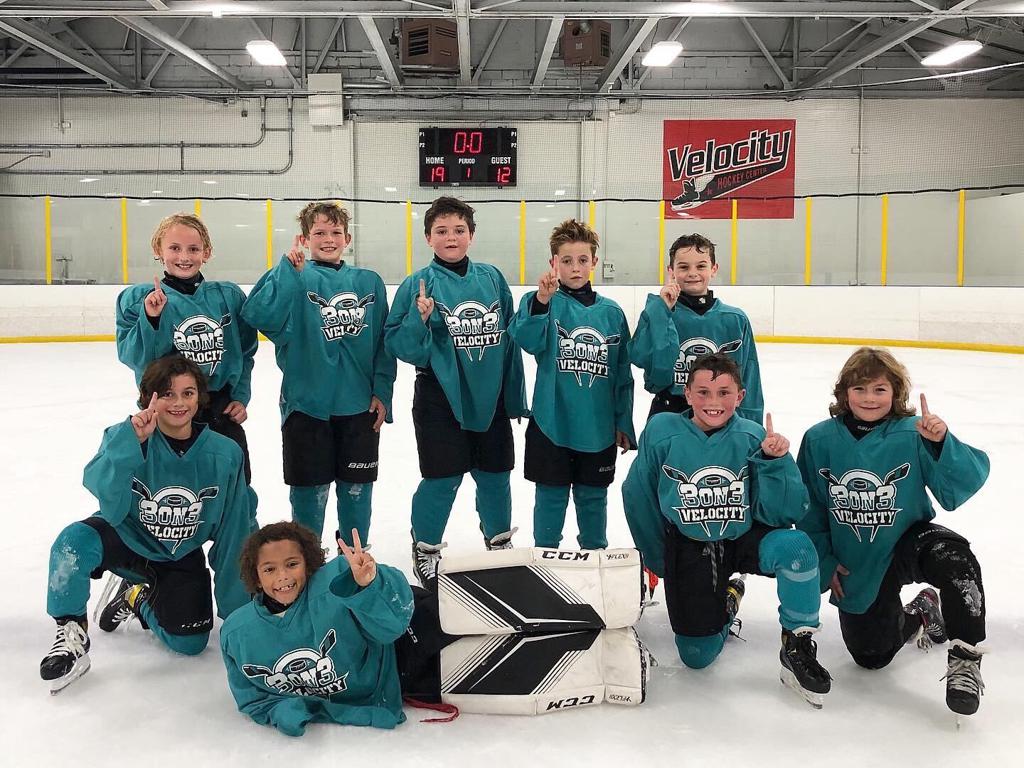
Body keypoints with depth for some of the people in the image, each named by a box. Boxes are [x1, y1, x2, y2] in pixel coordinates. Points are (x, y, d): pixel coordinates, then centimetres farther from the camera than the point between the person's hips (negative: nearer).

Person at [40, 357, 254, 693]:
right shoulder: (125, 436, -19)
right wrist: (131, 442, -47)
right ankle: (72, 634, -9)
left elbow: (233, 535, -10)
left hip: (180, 557, 2)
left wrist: (237, 609, -6)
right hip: (126, 538, -2)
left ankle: (139, 597, 22)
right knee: (74, 541, -33)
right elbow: (113, 509, -34)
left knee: (190, 642, -9)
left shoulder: (224, 454, -17)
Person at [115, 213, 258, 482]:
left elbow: (245, 351, 10)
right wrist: (151, 318, -26)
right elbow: (134, 358, -13)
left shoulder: (228, 295, 1)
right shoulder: (137, 298, -6)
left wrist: (240, 397, 3)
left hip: (223, 413, 2)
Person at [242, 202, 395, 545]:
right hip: (306, 404, -2)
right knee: (311, 491, 8)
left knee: (357, 490, 13)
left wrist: (382, 391, 1)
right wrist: (290, 268, -23)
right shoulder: (295, 278, -3)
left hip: (360, 405, 2)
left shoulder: (369, 282, 5)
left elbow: (383, 341, 7)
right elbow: (257, 316, -20)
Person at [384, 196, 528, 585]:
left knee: (495, 475, 14)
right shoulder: (418, 284, -6)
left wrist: (515, 395, 9)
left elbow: (510, 338, 8)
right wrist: (419, 319, -25)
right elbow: (399, 346, -8)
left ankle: (499, 540, 37)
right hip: (440, 400, -3)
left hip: (490, 398, 4)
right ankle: (425, 548, 25)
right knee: (443, 479, 1)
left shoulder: (492, 277, 3)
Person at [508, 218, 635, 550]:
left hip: (600, 427, 3)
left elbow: (622, 373, 8)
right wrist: (541, 300, -40)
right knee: (551, 497, 9)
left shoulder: (611, 312, 4)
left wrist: (624, 423, 8)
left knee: (594, 497, 16)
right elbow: (526, 340, -25)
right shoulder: (542, 301, -4)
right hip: (552, 423, -2)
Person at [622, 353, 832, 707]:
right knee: (697, 656, 0)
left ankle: (797, 646, -11)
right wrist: (660, 560, 9)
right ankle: (726, 600, 34)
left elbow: (785, 513, -14)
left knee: (795, 546, -34)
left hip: (746, 539, 0)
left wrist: (776, 460, -29)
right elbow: (638, 498, 1)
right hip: (689, 549, 1)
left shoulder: (752, 437, -13)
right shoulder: (662, 431, -14)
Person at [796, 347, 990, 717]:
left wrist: (942, 442, -39)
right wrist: (824, 561, -1)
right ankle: (918, 614, 43)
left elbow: (959, 490, -24)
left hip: (909, 541, -2)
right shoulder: (820, 439, -10)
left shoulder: (912, 435, -15)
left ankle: (965, 658, -17)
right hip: (856, 568, 3)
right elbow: (808, 508, 0)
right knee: (870, 655, 10)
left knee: (956, 559, -37)